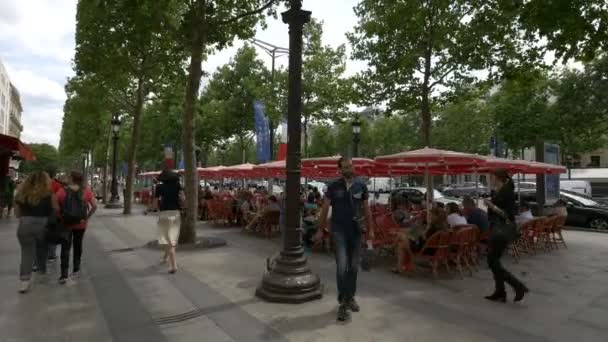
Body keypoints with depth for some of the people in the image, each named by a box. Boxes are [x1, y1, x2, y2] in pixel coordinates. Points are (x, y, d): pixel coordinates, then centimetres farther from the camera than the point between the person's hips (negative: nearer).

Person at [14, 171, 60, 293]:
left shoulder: (22, 193, 2)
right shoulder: (49, 194, -8)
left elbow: (17, 213, 9)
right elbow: (56, 211, -5)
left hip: (25, 225, 1)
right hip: (43, 225, -1)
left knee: (27, 253, 4)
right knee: (42, 250, 18)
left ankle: (25, 280, -5)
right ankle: (42, 272, 37)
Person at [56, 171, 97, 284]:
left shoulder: (62, 191, -8)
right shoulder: (86, 190, -5)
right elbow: (94, 206, -8)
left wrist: (59, 218, 2)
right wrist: (88, 217, 2)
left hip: (66, 224, -1)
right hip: (81, 224, 2)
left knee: (65, 248, 3)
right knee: (78, 246, 18)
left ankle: (64, 275, -3)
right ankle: (76, 270, 27)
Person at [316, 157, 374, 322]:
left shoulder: (361, 186, 2)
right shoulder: (333, 187, -4)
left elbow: (366, 209, 8)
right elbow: (325, 208, 0)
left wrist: (370, 229, 5)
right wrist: (320, 229, 0)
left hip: (356, 231, 3)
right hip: (339, 230, -3)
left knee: (353, 267, 12)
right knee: (342, 266, -11)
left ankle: (350, 297, 30)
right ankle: (343, 303, 1)